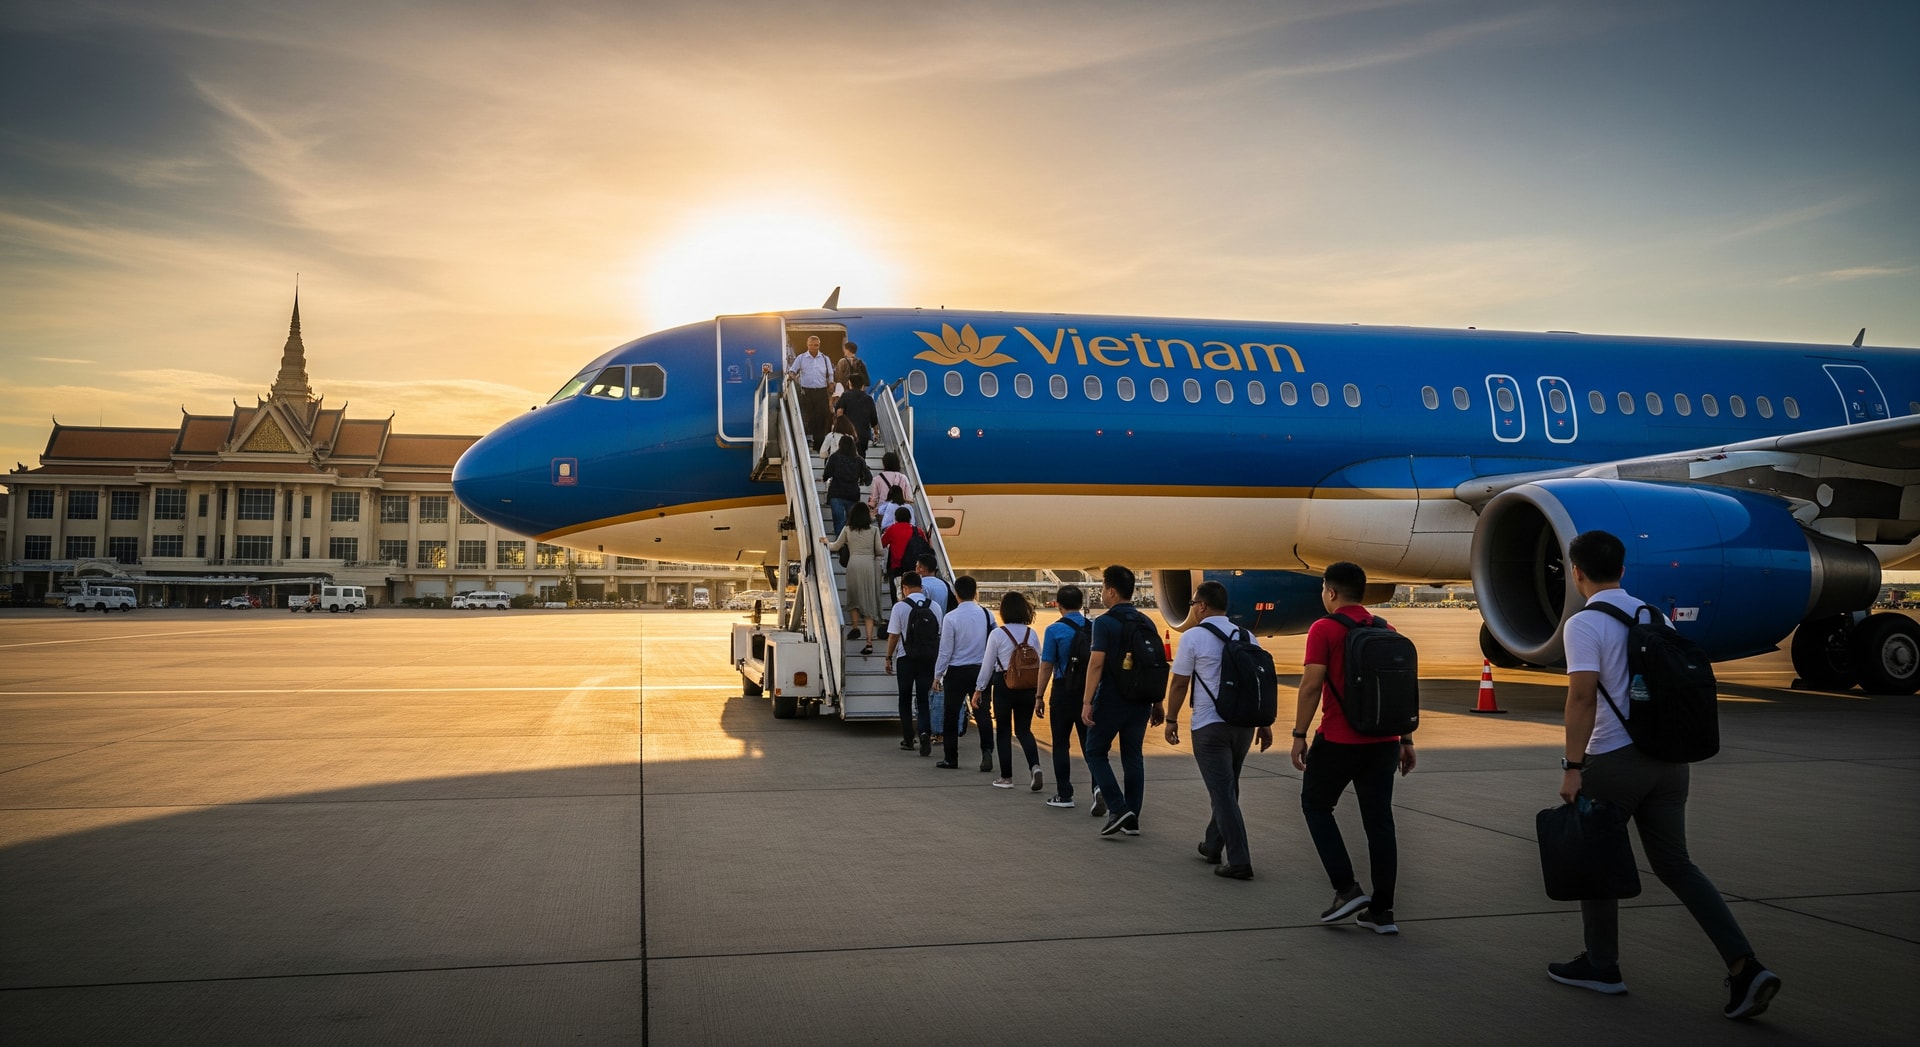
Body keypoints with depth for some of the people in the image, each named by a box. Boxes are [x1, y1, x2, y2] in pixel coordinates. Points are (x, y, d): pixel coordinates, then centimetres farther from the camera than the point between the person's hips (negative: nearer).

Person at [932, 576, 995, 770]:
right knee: (983, 713, 5)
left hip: (956, 672, -3)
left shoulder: (950, 618, -11)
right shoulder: (987, 615, -2)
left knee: (951, 715, 9)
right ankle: (987, 751, -11)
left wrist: (937, 675, 1)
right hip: (981, 670, 3)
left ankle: (951, 758, 15)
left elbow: (946, 650, -9)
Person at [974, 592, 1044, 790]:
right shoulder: (1032, 634, 2)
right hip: (1028, 687, 3)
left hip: (1004, 686, -3)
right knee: (1023, 730, 12)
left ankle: (1006, 777, 14)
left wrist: (979, 689, 5)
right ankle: (1034, 766, -11)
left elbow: (988, 664, -5)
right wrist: (1038, 691, 15)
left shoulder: (997, 634, -9)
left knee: (1004, 731, 10)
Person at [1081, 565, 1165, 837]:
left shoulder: (1104, 623, -11)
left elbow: (1097, 663, -18)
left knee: (1096, 753, 8)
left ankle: (1118, 809, -5)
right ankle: (1132, 819, 13)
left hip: (1111, 700, -6)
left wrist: (1087, 702, -17)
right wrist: (1159, 702, 16)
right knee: (1133, 756, 12)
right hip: (1140, 701, 6)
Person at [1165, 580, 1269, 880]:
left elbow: (1179, 683, -6)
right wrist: (1265, 723, 14)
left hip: (1210, 726, -5)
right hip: (1244, 723, 6)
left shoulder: (1193, 636, -8)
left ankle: (1239, 862, -6)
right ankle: (1213, 846, 33)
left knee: (1223, 793, -2)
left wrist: (1172, 719, 6)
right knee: (1227, 789, 20)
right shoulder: (1246, 636, 8)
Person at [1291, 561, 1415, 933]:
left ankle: (1347, 888, 4)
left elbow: (1311, 685, -14)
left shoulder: (1324, 629, -9)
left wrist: (1299, 735, -8)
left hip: (1338, 741, -5)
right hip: (1383, 741, 5)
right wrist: (1406, 739, 16)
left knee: (1316, 805, 14)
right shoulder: (1386, 631, 9)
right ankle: (1382, 911, 10)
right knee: (1379, 820, 8)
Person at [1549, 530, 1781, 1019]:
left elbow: (1582, 696, -19)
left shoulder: (1585, 624, -12)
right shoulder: (1656, 617, 11)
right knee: (1675, 864, 11)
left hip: (1616, 760, -7)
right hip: (1668, 758, 7)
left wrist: (1573, 767, -17)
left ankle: (1601, 967, 21)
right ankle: (1745, 966, 0)